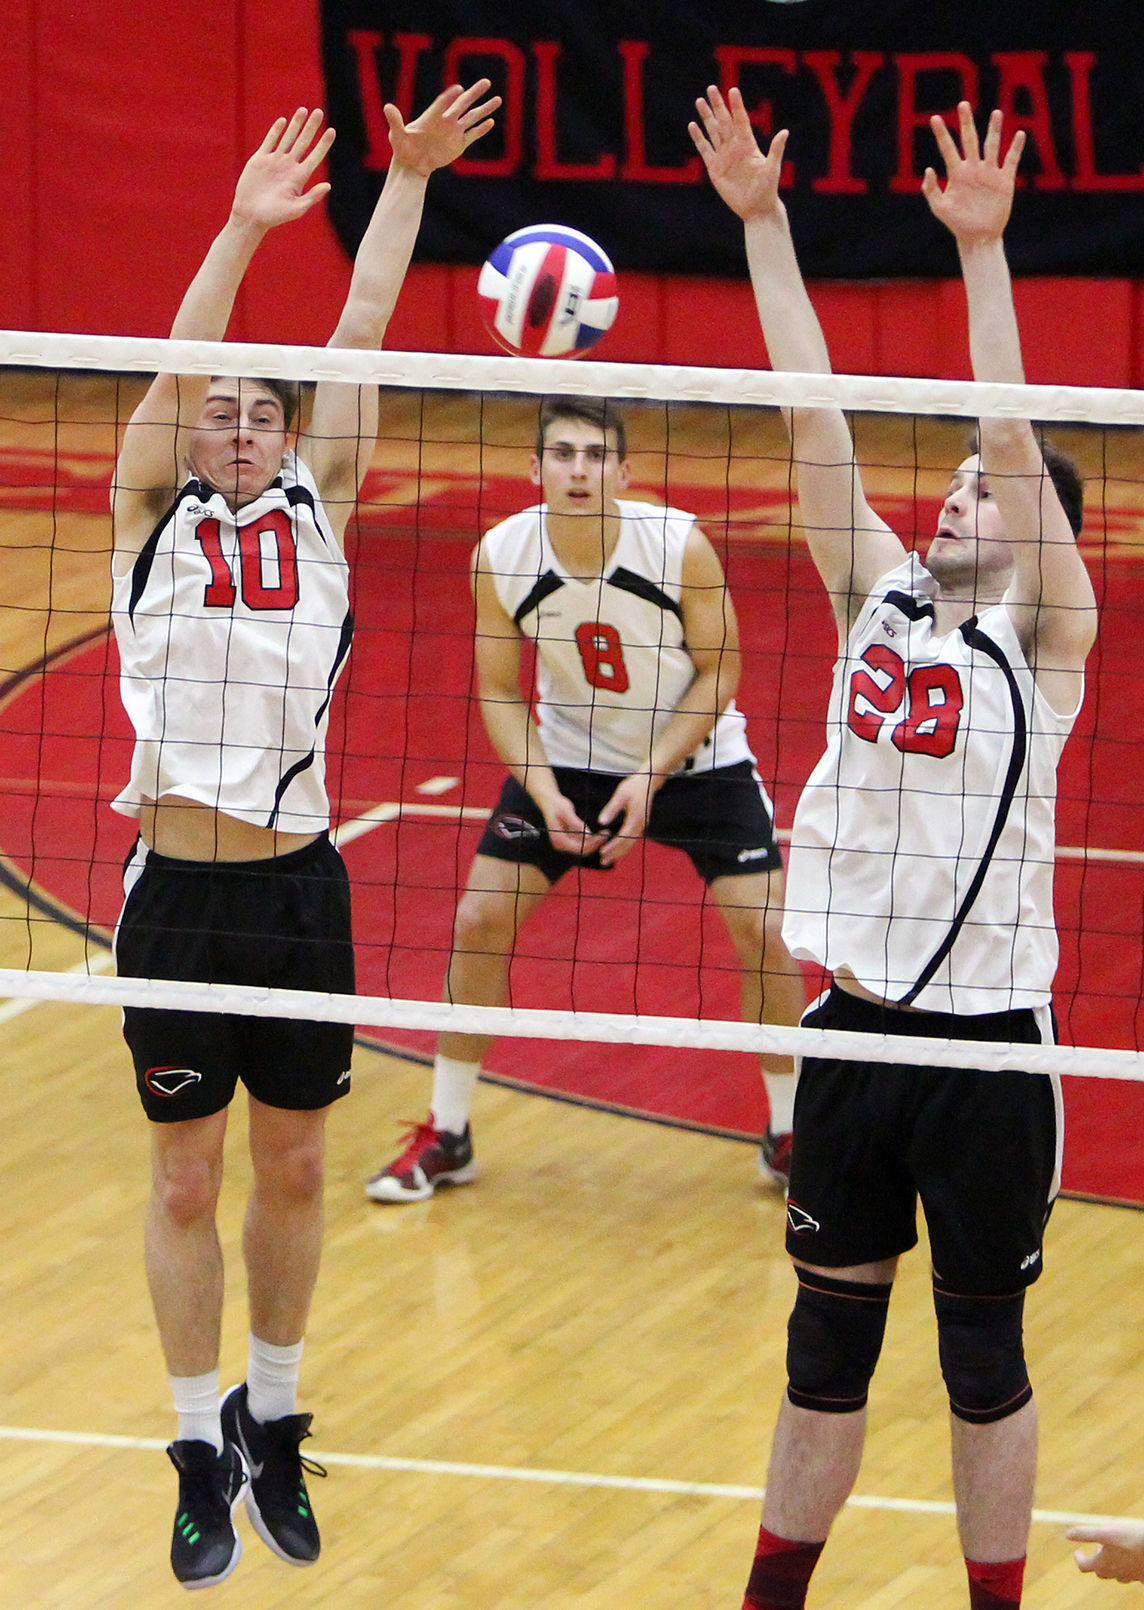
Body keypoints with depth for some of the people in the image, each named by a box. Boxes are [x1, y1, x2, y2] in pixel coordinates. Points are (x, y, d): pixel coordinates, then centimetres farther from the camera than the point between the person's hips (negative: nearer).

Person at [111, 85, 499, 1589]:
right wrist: (245, 226, -24)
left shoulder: (317, 511, 7)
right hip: (180, 893, -2)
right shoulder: (155, 520, 2)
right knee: (187, 1181, 5)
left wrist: (409, 181, -3)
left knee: (292, 1169, 12)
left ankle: (272, 1423, 27)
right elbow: (181, 362, -12)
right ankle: (203, 1455, 14)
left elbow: (363, 332, 1)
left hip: (299, 888, 2)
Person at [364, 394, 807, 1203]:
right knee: (479, 919, -5)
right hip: (568, 758, 2)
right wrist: (543, 792, -20)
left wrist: (651, 778, -22)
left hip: (697, 759, -2)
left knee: (764, 929, -11)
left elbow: (718, 671, -13)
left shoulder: (681, 546, -25)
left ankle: (792, 1135, 10)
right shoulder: (500, 558, -19)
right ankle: (446, 1136, 11)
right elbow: (501, 691, -6)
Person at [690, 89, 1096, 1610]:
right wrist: (761, 222, -5)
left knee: (983, 1361, 5)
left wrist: (983, 251, -27)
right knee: (828, 1339, 13)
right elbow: (814, 413, 1)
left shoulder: (1043, 635, -5)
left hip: (985, 1053, -4)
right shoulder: (880, 596, 7)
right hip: (856, 1029, 4)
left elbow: (1015, 440, -17)